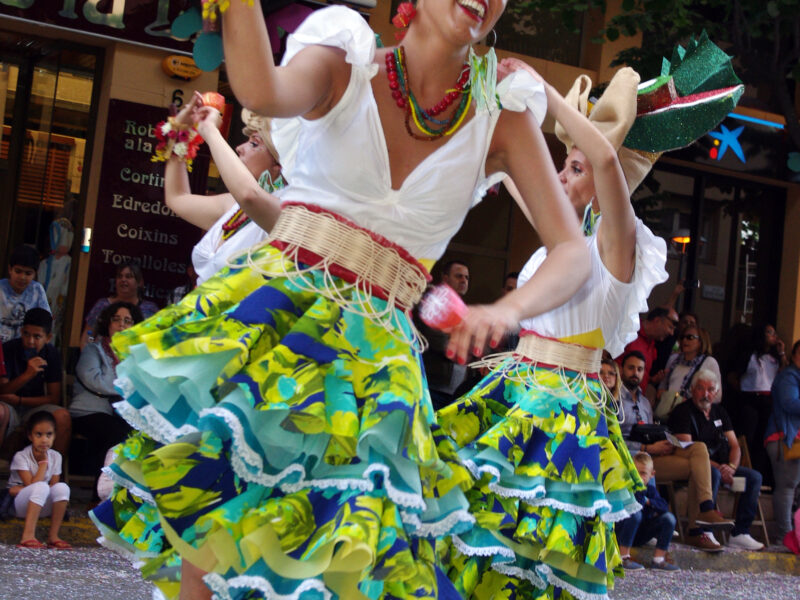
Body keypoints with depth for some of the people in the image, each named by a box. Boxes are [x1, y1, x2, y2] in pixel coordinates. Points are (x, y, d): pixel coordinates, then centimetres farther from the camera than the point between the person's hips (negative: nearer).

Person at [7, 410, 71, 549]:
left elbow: (53, 486, -4)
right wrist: (43, 462, -17)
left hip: (42, 507, 5)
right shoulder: (21, 456, -13)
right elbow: (32, 485, -22)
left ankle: (53, 536, -23)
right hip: (21, 505, -5)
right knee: (42, 487, -35)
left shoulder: (55, 457, 1)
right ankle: (28, 536, -41)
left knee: (62, 487, -26)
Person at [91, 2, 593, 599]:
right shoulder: (346, 62, 0)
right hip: (271, 300, -1)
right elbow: (265, 94, -24)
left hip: (375, 345, 1)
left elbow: (573, 251, -3)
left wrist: (509, 309, -22)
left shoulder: (502, 114, 3)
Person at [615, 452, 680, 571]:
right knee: (635, 514, -36)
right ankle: (623, 559, -30)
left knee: (669, 518, -9)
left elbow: (664, 506, -7)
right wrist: (639, 489, -25)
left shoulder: (651, 489, 6)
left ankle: (658, 560, -9)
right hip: (621, 533, -6)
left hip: (641, 535, 6)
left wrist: (648, 501, -15)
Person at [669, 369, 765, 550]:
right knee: (713, 474, -36)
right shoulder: (683, 412, -5)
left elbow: (734, 446, 12)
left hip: (723, 466, 7)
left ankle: (740, 533, -12)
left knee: (754, 477, -9)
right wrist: (717, 467, -23)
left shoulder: (720, 412, 17)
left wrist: (731, 467, -10)